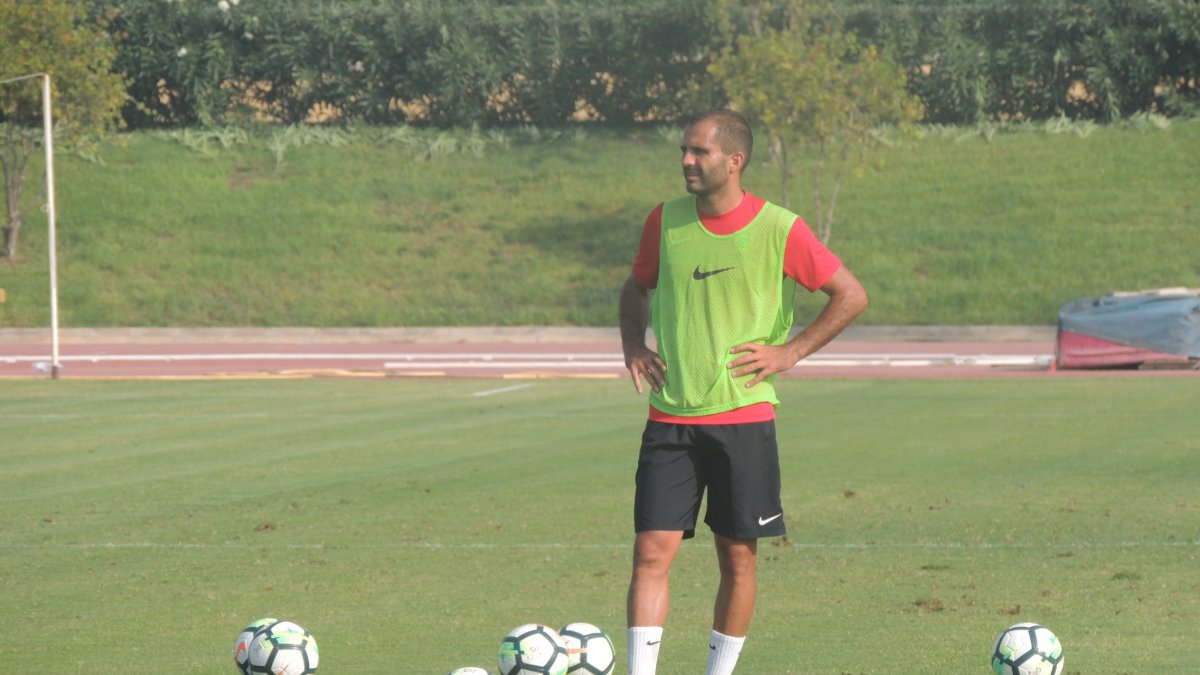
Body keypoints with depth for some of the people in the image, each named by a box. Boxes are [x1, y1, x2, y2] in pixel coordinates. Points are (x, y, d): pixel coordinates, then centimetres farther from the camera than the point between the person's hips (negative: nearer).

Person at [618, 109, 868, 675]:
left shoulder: (779, 229, -6)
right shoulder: (665, 221, 5)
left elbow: (851, 296, 1)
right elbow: (637, 288, 23)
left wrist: (788, 352, -5)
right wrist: (633, 345, 5)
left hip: (744, 419, -2)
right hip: (669, 419, 2)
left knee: (738, 558, 5)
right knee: (651, 553, -7)